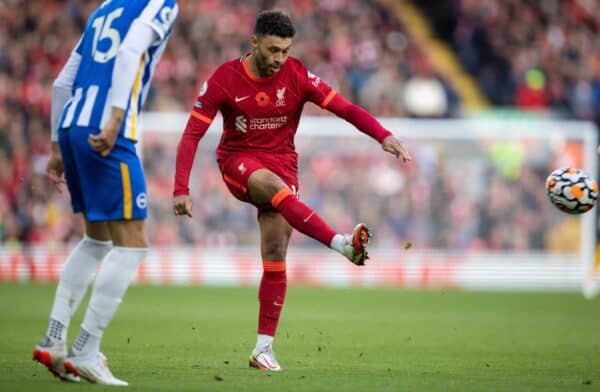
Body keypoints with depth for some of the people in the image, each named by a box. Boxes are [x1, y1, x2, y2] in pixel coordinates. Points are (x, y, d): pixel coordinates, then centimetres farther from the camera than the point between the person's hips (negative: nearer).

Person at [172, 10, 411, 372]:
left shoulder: (297, 76, -8)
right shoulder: (224, 80, -11)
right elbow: (192, 134, -11)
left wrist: (384, 136, -28)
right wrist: (181, 188, -19)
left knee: (276, 255, -9)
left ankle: (264, 348, -4)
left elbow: (346, 108, -11)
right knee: (275, 187, -37)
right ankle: (341, 243, -51)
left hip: (282, 162, 2)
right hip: (238, 162, -2)